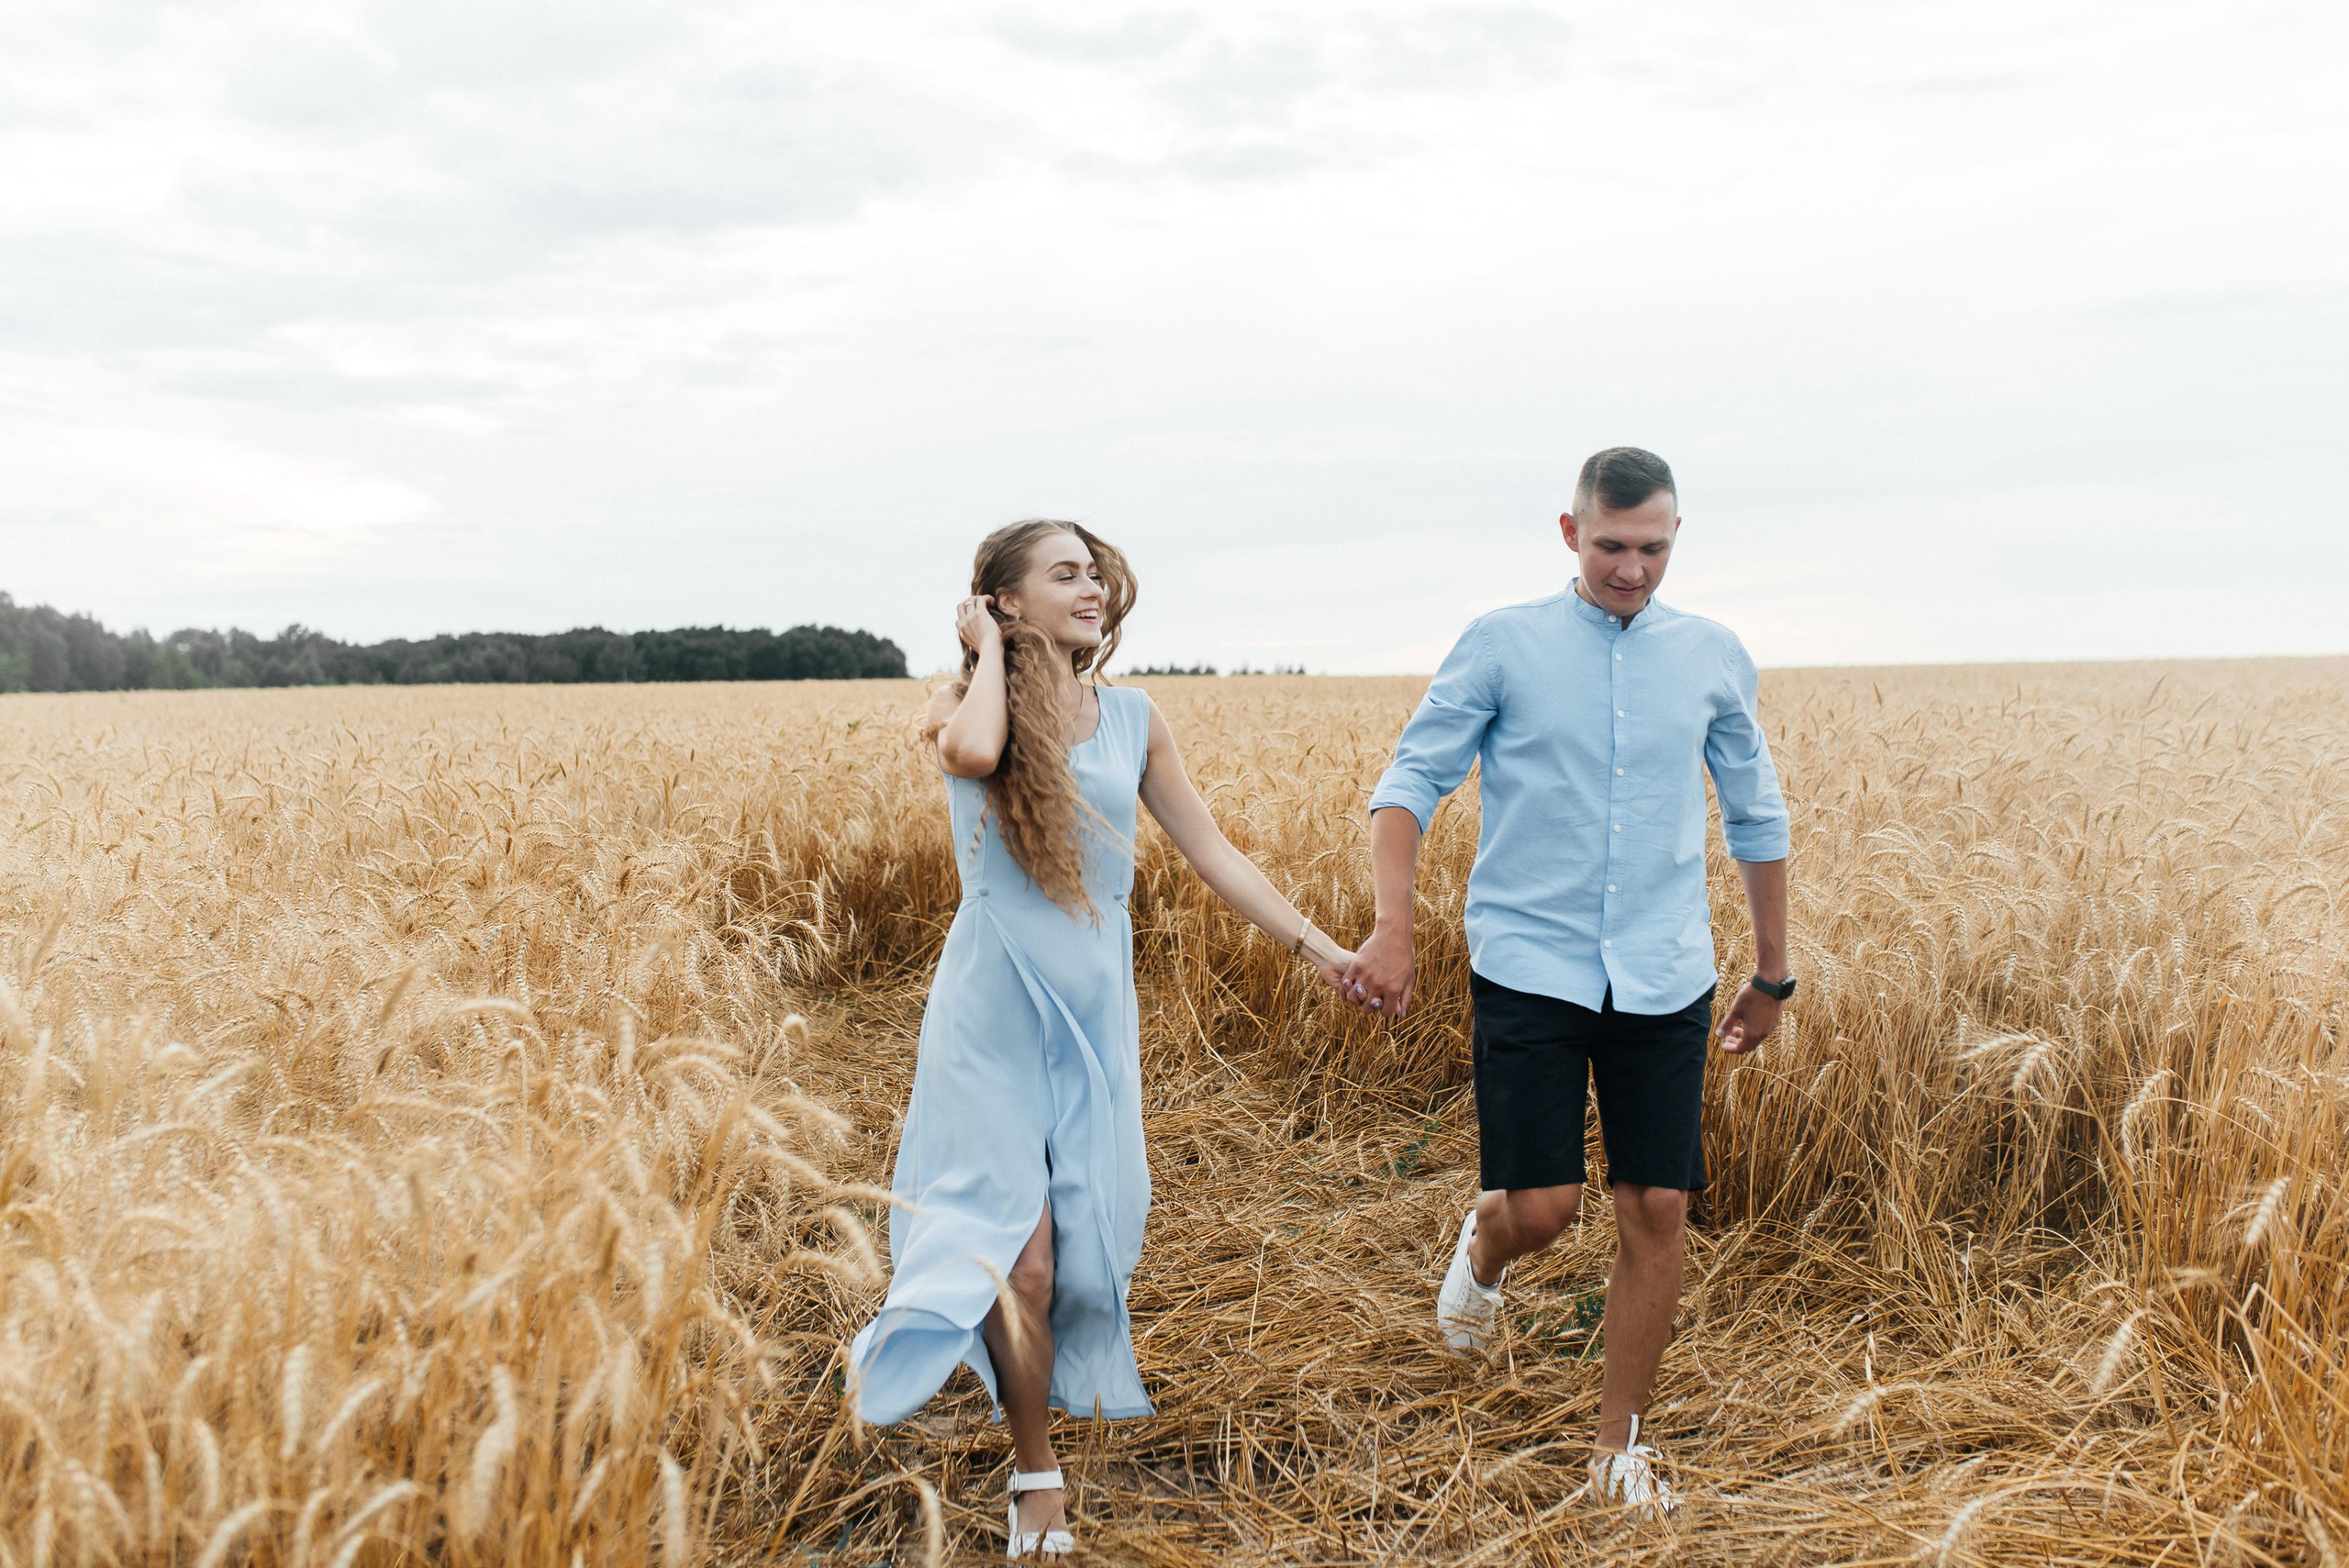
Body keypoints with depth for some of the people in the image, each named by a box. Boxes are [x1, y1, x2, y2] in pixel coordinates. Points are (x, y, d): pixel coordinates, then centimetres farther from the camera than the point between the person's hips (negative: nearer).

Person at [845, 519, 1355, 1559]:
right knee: (1021, 1257, -4)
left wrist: (1315, 946, 0)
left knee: (1086, 1239, 9)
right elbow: (974, 751, -29)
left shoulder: (1133, 720, 6)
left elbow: (1212, 853, 7)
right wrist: (991, 650, -11)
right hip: (994, 1008, -3)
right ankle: (1035, 1474, 17)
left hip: (1095, 1010, 4)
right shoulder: (963, 706, -4)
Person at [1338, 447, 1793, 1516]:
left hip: (1664, 981, 3)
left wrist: (1773, 974, 20)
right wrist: (1392, 924, -18)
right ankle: (1482, 1247, 32)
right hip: (1530, 969, -2)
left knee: (1656, 1213, 2)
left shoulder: (1715, 658, 7)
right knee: (1542, 1207, -6)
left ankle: (1618, 1444, 21)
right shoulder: (1501, 645, -2)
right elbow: (1412, 782, -3)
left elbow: (1757, 821, 16)